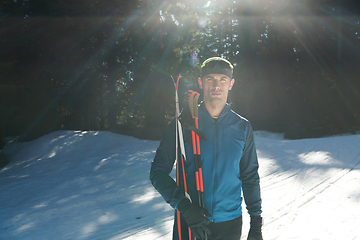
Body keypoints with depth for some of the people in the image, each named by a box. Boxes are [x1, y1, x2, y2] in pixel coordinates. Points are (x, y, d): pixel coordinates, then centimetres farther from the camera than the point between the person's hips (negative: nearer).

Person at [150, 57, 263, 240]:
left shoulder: (242, 128, 4)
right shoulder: (183, 123, -4)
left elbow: (250, 177, 10)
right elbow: (158, 172, -4)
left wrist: (256, 224, 8)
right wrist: (184, 206, -18)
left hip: (230, 224, 2)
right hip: (189, 223, -2)